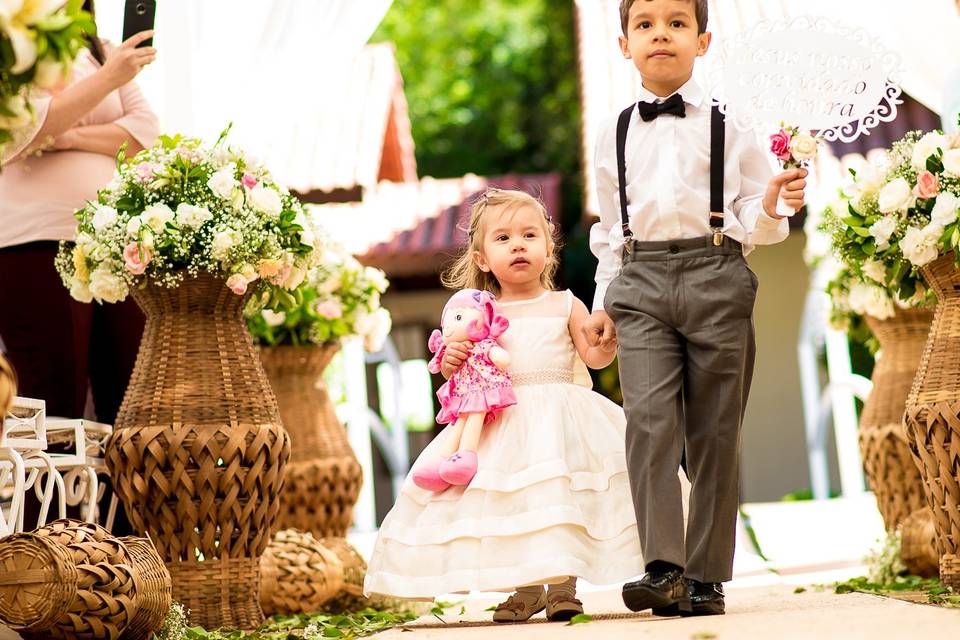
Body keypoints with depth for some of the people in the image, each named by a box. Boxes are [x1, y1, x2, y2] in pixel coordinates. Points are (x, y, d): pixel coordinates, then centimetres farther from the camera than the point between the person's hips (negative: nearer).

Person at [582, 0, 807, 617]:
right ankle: (664, 569, -17)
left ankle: (707, 576, 7)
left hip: (716, 275, -1)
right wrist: (604, 302, 14)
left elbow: (750, 220, 5)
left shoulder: (727, 125, 5)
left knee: (715, 432, 1)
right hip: (641, 287, 2)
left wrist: (772, 208, -17)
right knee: (649, 420, -15)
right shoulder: (615, 134, 13)